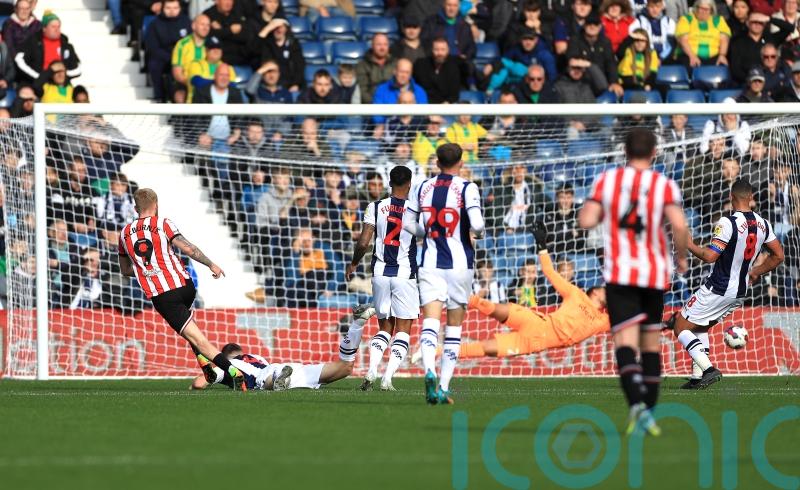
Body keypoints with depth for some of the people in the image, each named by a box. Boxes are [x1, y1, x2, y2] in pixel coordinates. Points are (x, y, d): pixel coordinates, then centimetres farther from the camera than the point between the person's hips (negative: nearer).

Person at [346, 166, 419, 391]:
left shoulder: (376, 207, 0)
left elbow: (363, 243, -1)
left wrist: (353, 264, 15)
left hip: (380, 273, 3)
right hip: (405, 273, -3)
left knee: (384, 327, 15)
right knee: (403, 329, 4)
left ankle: (372, 371, -5)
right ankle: (388, 378, -9)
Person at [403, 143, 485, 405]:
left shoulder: (423, 187, 5)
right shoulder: (467, 189, -7)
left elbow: (408, 223, 11)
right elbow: (476, 225, -18)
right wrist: (479, 231, 5)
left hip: (430, 263, 2)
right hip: (460, 263, -2)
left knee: (430, 321, -9)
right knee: (454, 327, 9)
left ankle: (430, 371, -36)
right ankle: (444, 387, 7)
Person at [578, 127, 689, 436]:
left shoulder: (607, 180, 1)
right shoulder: (665, 185, -1)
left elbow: (586, 221, -6)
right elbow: (679, 225, -15)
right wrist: (681, 257, 2)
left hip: (619, 274, -1)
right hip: (655, 273, 1)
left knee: (625, 341, -11)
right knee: (651, 341, 17)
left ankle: (637, 405, -34)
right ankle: (649, 412, 19)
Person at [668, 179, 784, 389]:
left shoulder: (728, 223, -20)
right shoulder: (762, 224, 2)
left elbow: (710, 256, -25)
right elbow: (778, 256, 10)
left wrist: (689, 244, -9)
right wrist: (755, 272, 22)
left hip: (717, 290, -8)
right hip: (740, 292, 8)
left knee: (680, 326, 2)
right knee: (701, 328, 25)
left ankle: (708, 369, -14)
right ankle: (697, 377, 18)